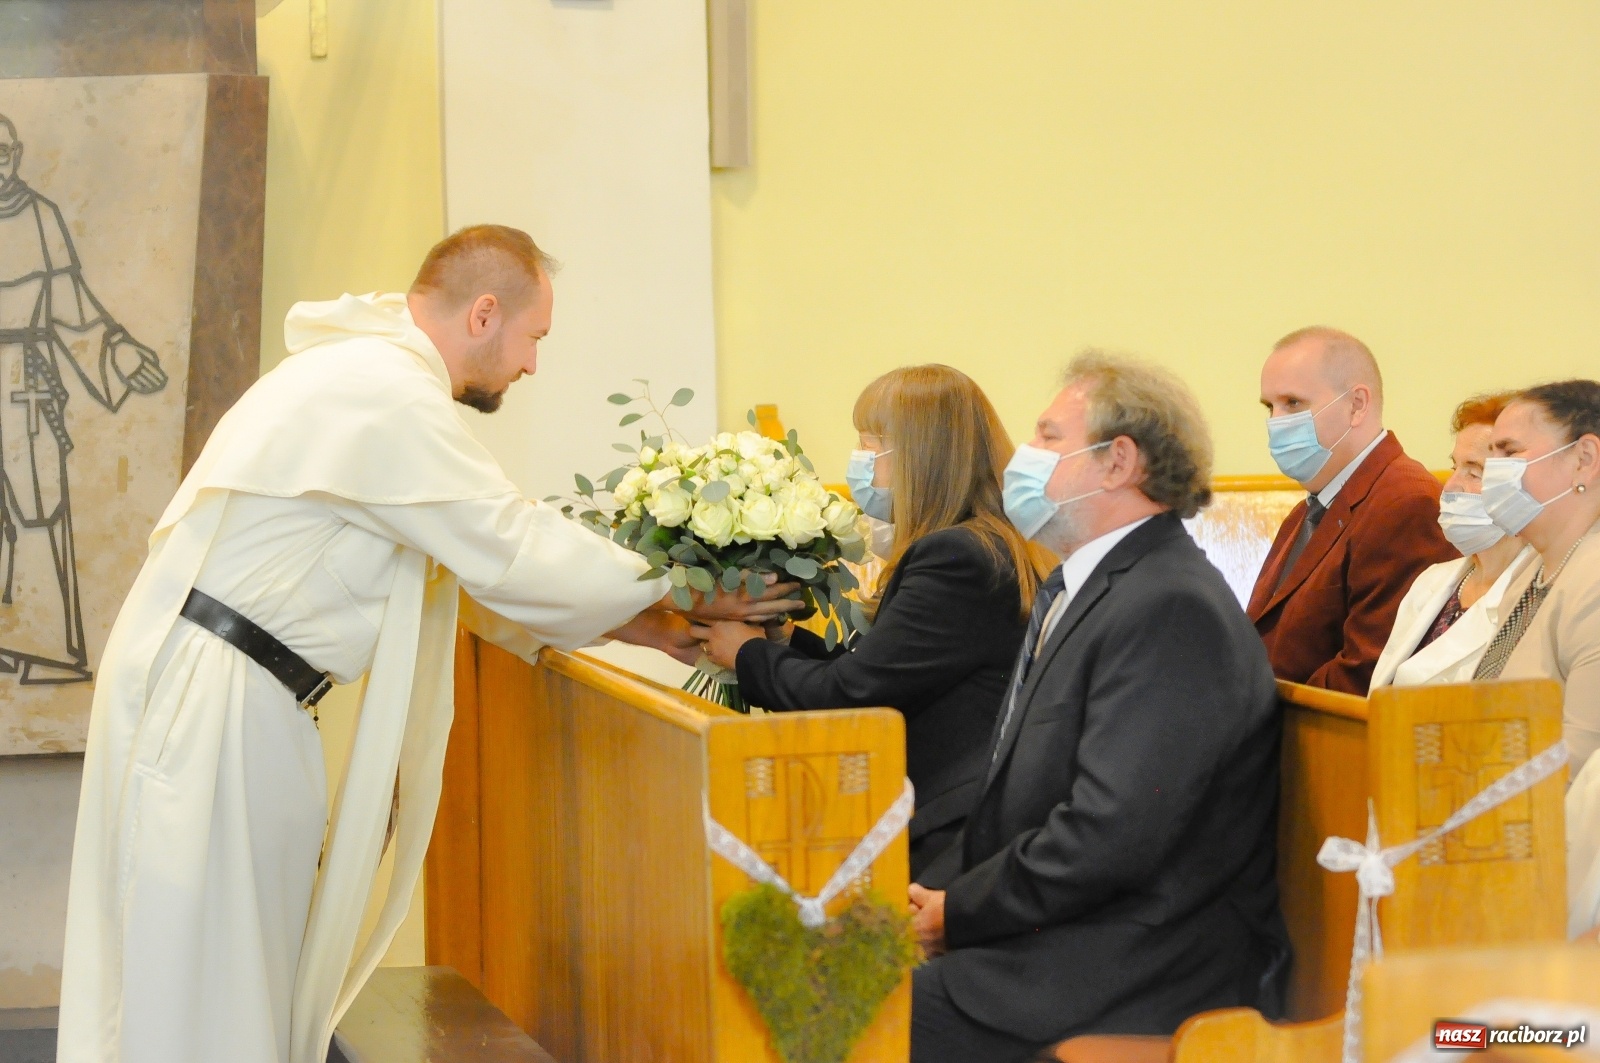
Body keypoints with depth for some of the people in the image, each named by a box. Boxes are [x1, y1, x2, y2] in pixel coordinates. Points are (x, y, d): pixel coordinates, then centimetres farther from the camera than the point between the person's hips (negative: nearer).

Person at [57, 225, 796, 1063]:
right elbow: (510, 548, -16)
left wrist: (637, 622, 12)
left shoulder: (364, 375, 15)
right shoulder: (389, 397, -18)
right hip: (205, 700, -10)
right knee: (206, 986, -5)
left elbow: (471, 557, 18)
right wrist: (679, 604, -5)